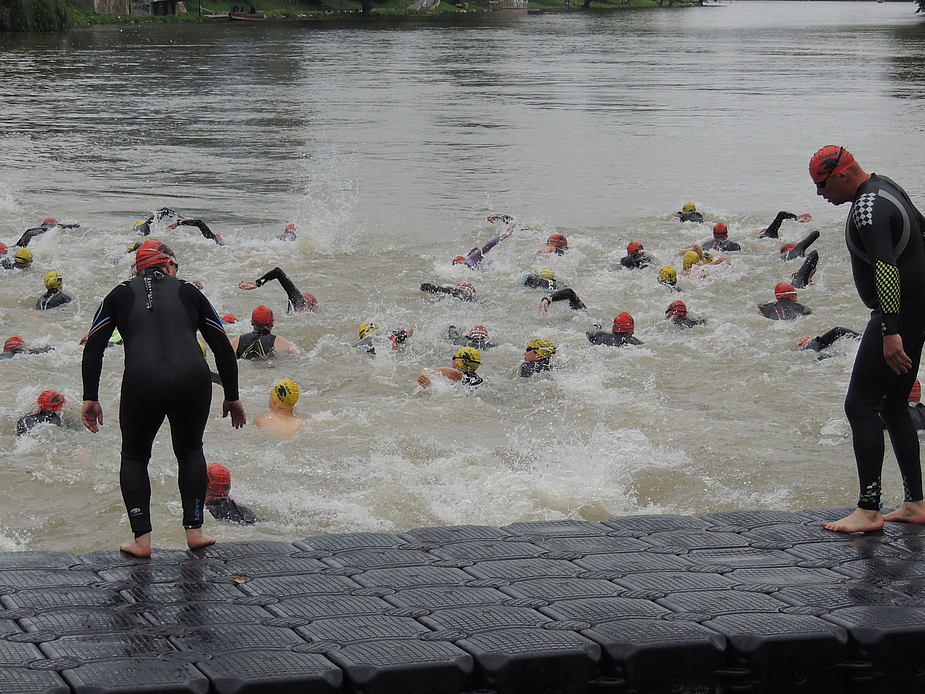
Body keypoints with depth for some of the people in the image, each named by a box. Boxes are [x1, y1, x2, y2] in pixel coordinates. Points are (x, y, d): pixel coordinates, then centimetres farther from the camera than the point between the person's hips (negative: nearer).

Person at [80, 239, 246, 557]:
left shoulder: (121, 294, 18)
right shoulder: (188, 292, 19)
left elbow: (93, 348, 10)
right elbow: (223, 348, 18)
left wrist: (90, 398, 13)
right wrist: (232, 398, 25)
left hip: (142, 384, -1)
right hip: (192, 381, 1)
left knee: (134, 457, 21)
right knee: (190, 451, 26)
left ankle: (141, 539, 11)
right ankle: (194, 530, 20)